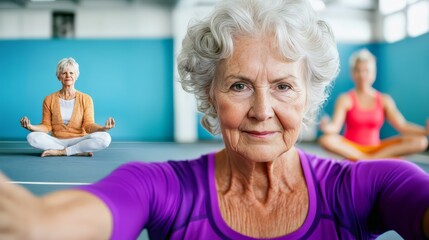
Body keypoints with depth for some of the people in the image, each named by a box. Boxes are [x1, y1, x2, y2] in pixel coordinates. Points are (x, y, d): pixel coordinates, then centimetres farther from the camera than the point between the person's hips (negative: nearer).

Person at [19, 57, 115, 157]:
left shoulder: (86, 99, 2)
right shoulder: (49, 100, 6)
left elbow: (88, 125, -5)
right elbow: (46, 126, 4)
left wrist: (103, 128, -26)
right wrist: (31, 127, -16)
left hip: (78, 141, -1)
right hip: (56, 142, 1)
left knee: (105, 138, -29)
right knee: (32, 137, -29)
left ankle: (61, 152, -20)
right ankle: (80, 152, -23)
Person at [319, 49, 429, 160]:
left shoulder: (384, 100, 6)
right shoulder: (345, 99, -3)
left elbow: (402, 125, -4)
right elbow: (335, 126, -16)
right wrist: (326, 127, -41)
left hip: (376, 148, 3)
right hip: (350, 148, -2)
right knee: (326, 139, -36)